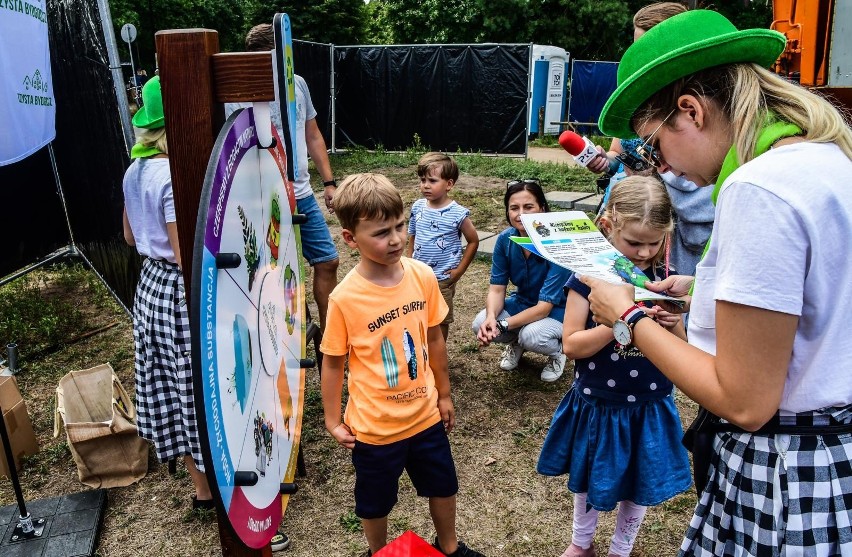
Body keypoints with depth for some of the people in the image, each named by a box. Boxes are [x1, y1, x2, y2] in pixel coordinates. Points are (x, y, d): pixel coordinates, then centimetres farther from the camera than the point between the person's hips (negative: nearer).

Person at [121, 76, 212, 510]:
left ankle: (200, 485, 36)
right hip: (182, 295, -9)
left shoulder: (135, 171, 5)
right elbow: (187, 259, -24)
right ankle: (213, 488, 20)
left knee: (170, 389, 18)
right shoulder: (176, 178, -23)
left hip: (151, 286, 9)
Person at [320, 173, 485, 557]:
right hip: (374, 425, -4)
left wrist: (443, 394, 10)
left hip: (425, 413, 4)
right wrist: (333, 422, -4)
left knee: (443, 486, 25)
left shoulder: (423, 276, -12)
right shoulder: (345, 298, -23)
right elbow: (333, 363, -10)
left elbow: (434, 339, 2)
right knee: (375, 501, 20)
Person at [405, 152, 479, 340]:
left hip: (443, 278, -4)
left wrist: (459, 270, -6)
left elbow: (473, 241, -5)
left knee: (441, 320, 12)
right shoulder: (417, 207, -1)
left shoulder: (457, 213, -15)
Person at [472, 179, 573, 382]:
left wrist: (502, 325, -35)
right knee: (480, 324, -21)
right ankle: (515, 342, 12)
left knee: (531, 336, -36)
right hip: (522, 302, 5)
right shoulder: (505, 239, -14)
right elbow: (497, 289, -11)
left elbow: (544, 307, -29)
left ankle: (558, 350, 1)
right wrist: (491, 318, -32)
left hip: (557, 310, -4)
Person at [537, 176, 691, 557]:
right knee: (588, 480, 20)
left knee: (639, 486, 18)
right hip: (596, 405, -1)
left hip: (649, 407, 2)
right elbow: (571, 344, -17)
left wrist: (671, 324, -22)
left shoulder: (664, 279, -7)